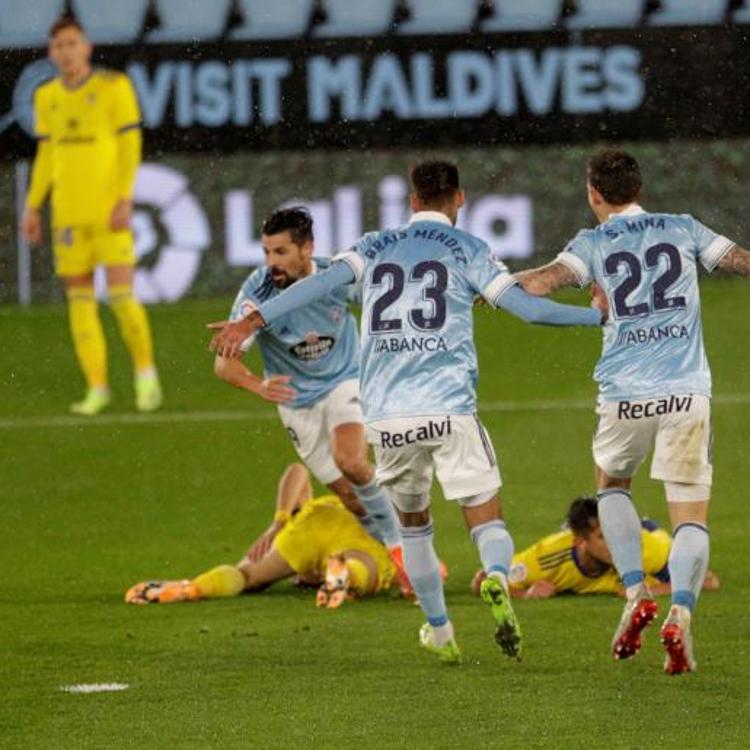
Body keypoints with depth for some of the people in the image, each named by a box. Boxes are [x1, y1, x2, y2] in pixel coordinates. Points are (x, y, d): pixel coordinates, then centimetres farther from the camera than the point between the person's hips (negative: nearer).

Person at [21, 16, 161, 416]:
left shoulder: (114, 87, -5)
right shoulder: (46, 97, 9)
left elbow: (130, 146, -7)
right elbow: (45, 156, 15)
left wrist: (124, 200, -15)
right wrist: (32, 208, 10)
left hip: (109, 213, -4)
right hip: (68, 214, 4)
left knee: (121, 295, -10)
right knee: (80, 299, 3)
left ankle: (145, 372, 11)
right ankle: (97, 388, 8)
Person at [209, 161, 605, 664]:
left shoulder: (376, 247, 15)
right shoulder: (466, 248, 8)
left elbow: (320, 283, 0)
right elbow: (527, 307, 3)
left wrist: (252, 322, -3)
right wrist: (599, 315, 14)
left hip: (387, 416, 3)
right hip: (450, 410, -3)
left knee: (414, 524, 22)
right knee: (487, 520, 1)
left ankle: (440, 634, 24)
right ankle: (497, 578, -32)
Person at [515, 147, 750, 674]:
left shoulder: (593, 244, 5)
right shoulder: (683, 229, 10)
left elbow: (541, 282, -10)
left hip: (626, 394, 0)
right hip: (688, 392, 0)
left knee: (611, 483, 27)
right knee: (691, 515, 3)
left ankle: (637, 594, 11)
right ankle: (680, 614, -20)